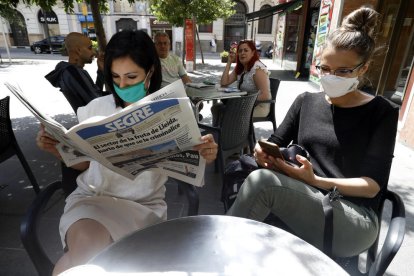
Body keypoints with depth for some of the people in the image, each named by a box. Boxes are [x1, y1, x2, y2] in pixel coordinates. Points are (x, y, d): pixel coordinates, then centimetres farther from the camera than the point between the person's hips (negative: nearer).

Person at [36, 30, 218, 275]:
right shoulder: (96, 108, 1)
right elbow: (84, 163, 13)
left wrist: (204, 156, -21)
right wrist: (58, 149, -6)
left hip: (144, 204, -1)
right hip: (92, 196, 2)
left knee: (88, 253, -24)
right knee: (87, 245, -29)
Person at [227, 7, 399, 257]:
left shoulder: (382, 112, 1)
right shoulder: (306, 102, 11)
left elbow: (373, 185, -7)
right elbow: (276, 144, 8)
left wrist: (315, 181, -23)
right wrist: (265, 153, -17)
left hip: (355, 220, -3)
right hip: (298, 204, 3)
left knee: (261, 180, -30)